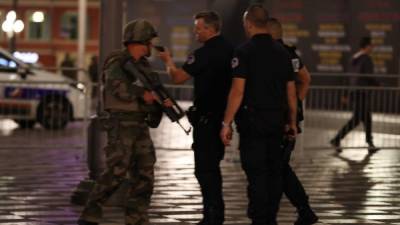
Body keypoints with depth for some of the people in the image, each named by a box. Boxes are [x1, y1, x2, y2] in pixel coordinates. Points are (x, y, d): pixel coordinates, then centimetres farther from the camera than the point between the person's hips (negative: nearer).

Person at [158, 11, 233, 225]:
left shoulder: (204, 53, -16)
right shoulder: (230, 50, 9)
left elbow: (177, 77, -15)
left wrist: (168, 61, 5)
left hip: (206, 117, -8)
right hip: (224, 116, 8)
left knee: (204, 168, -4)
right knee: (212, 166, 17)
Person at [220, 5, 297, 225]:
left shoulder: (245, 51, -9)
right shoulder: (282, 51, 9)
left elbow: (238, 91, -14)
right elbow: (291, 91, 10)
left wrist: (227, 123, -12)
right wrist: (292, 121, 18)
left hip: (253, 120, -5)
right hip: (277, 120, 6)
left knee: (256, 174, -3)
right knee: (274, 172, 13)